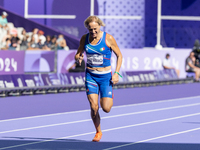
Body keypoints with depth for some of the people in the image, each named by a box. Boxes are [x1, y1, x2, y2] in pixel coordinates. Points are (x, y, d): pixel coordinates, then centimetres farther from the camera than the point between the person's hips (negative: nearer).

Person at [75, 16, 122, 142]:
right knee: (94, 107, -10)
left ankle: (110, 98, 27)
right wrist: (78, 58, -16)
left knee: (106, 108, -10)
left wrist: (116, 73, -10)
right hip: (90, 76, 2)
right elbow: (78, 54, 10)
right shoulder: (84, 39, -1)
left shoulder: (108, 38, -10)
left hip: (105, 76, -2)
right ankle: (98, 132, 12)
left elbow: (119, 55, -1)